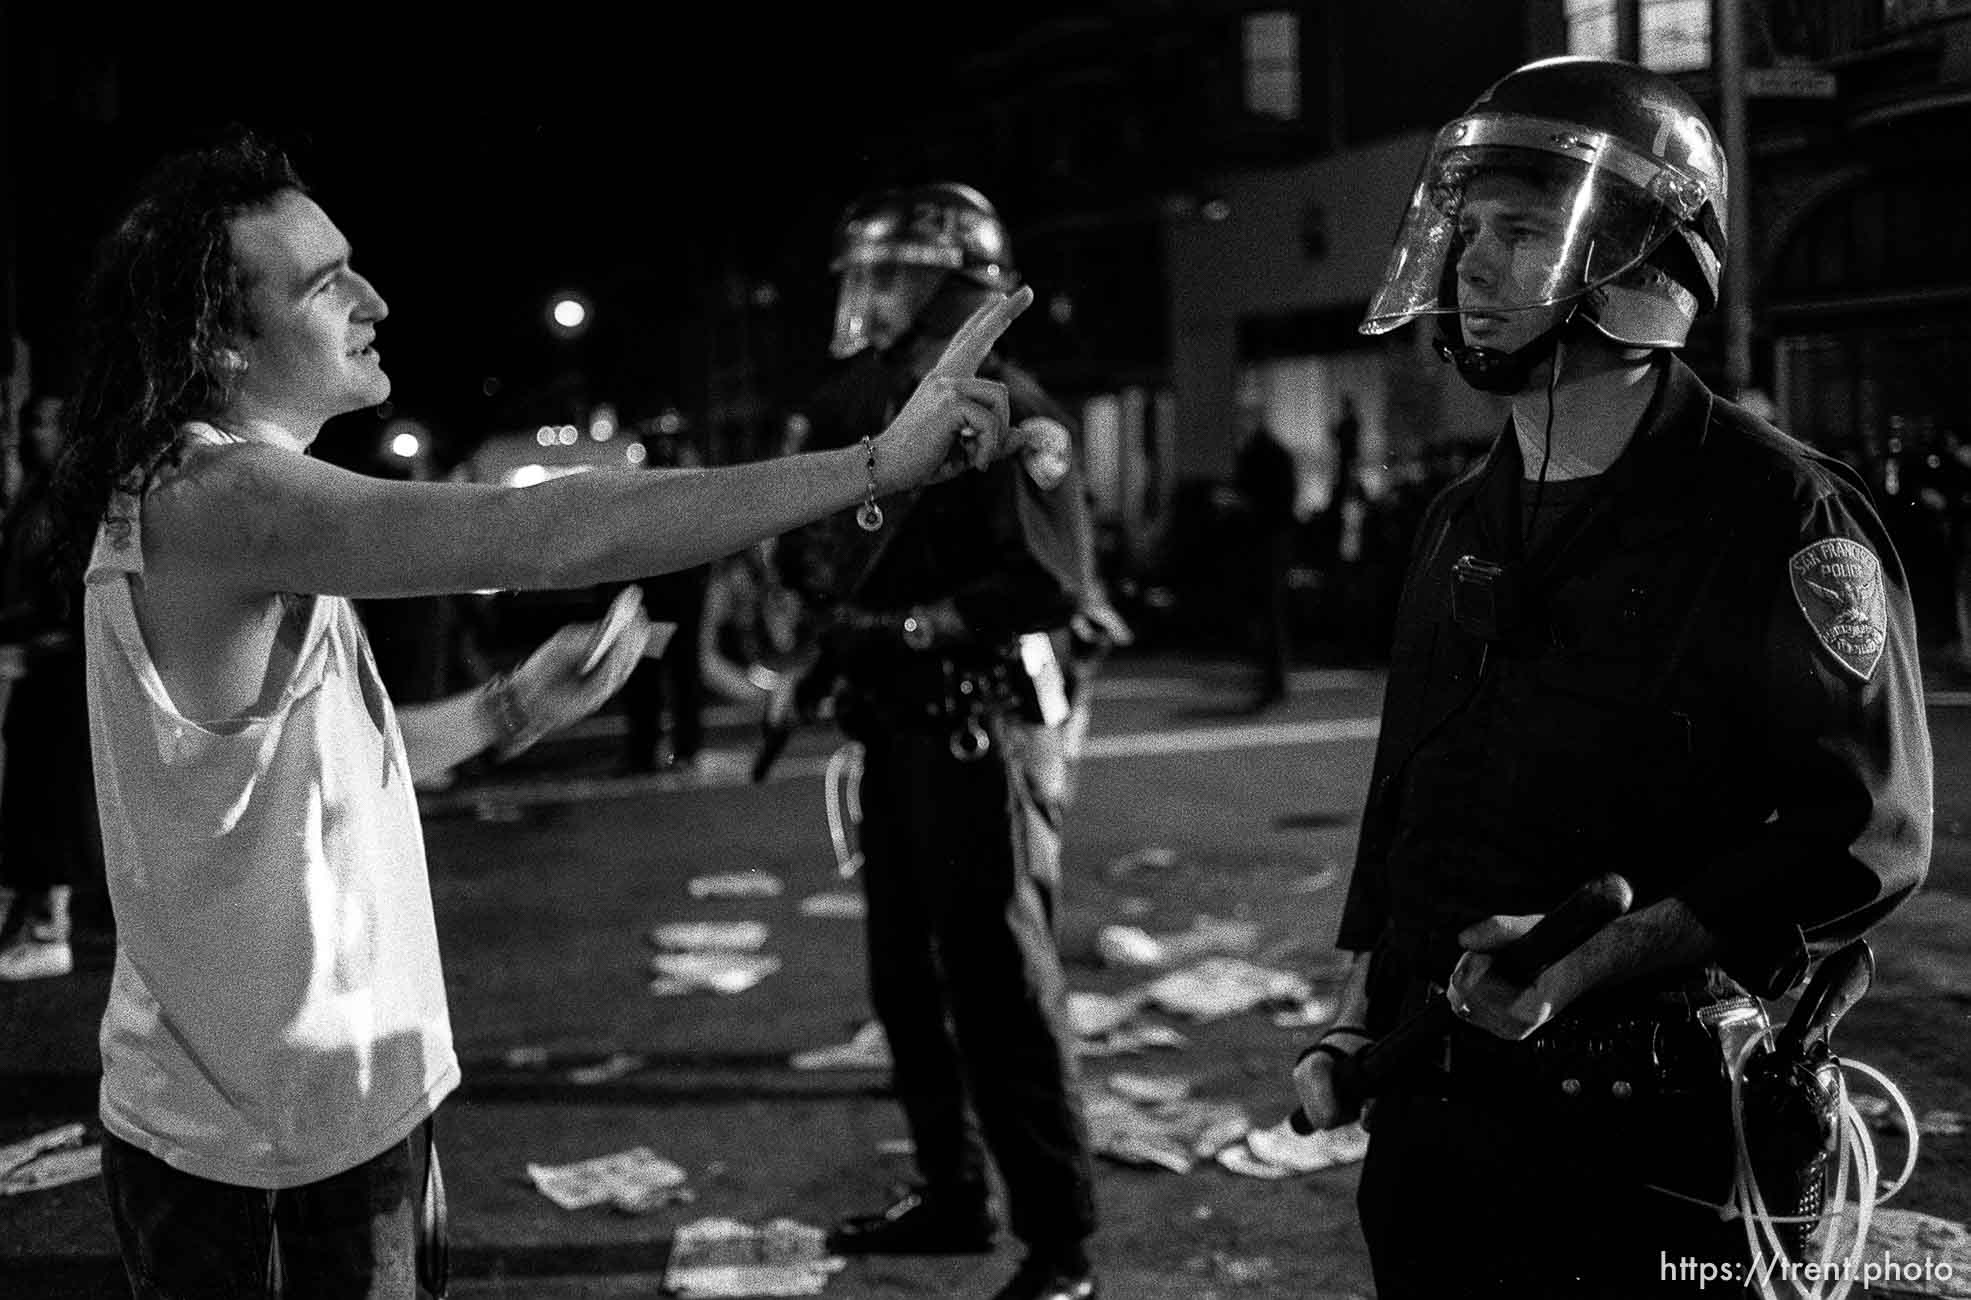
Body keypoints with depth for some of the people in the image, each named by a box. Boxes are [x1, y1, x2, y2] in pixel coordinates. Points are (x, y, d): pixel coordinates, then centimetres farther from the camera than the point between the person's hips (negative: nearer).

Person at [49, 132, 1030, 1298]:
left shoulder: (198, 496, 10)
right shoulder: (216, 494, -22)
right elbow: (545, 537, -32)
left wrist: (513, 708, 8)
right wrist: (876, 461, -31)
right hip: (251, 1128, -9)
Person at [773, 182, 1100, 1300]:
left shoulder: (1006, 414, -12)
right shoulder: (879, 416, 13)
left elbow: (1050, 585, -21)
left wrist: (915, 626, -20)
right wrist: (835, 656, 1)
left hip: (981, 737, -9)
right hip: (901, 736, 9)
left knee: (1003, 993, -5)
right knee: (911, 985, 16)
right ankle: (953, 1197, 31)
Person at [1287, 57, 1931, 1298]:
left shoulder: (1780, 516, -12)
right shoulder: (1463, 522, 10)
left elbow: (1865, 836, -17)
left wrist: (1588, 965, -22)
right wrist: (1360, 1010, 13)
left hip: (1650, 1139, -6)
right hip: (1432, 1110, 7)